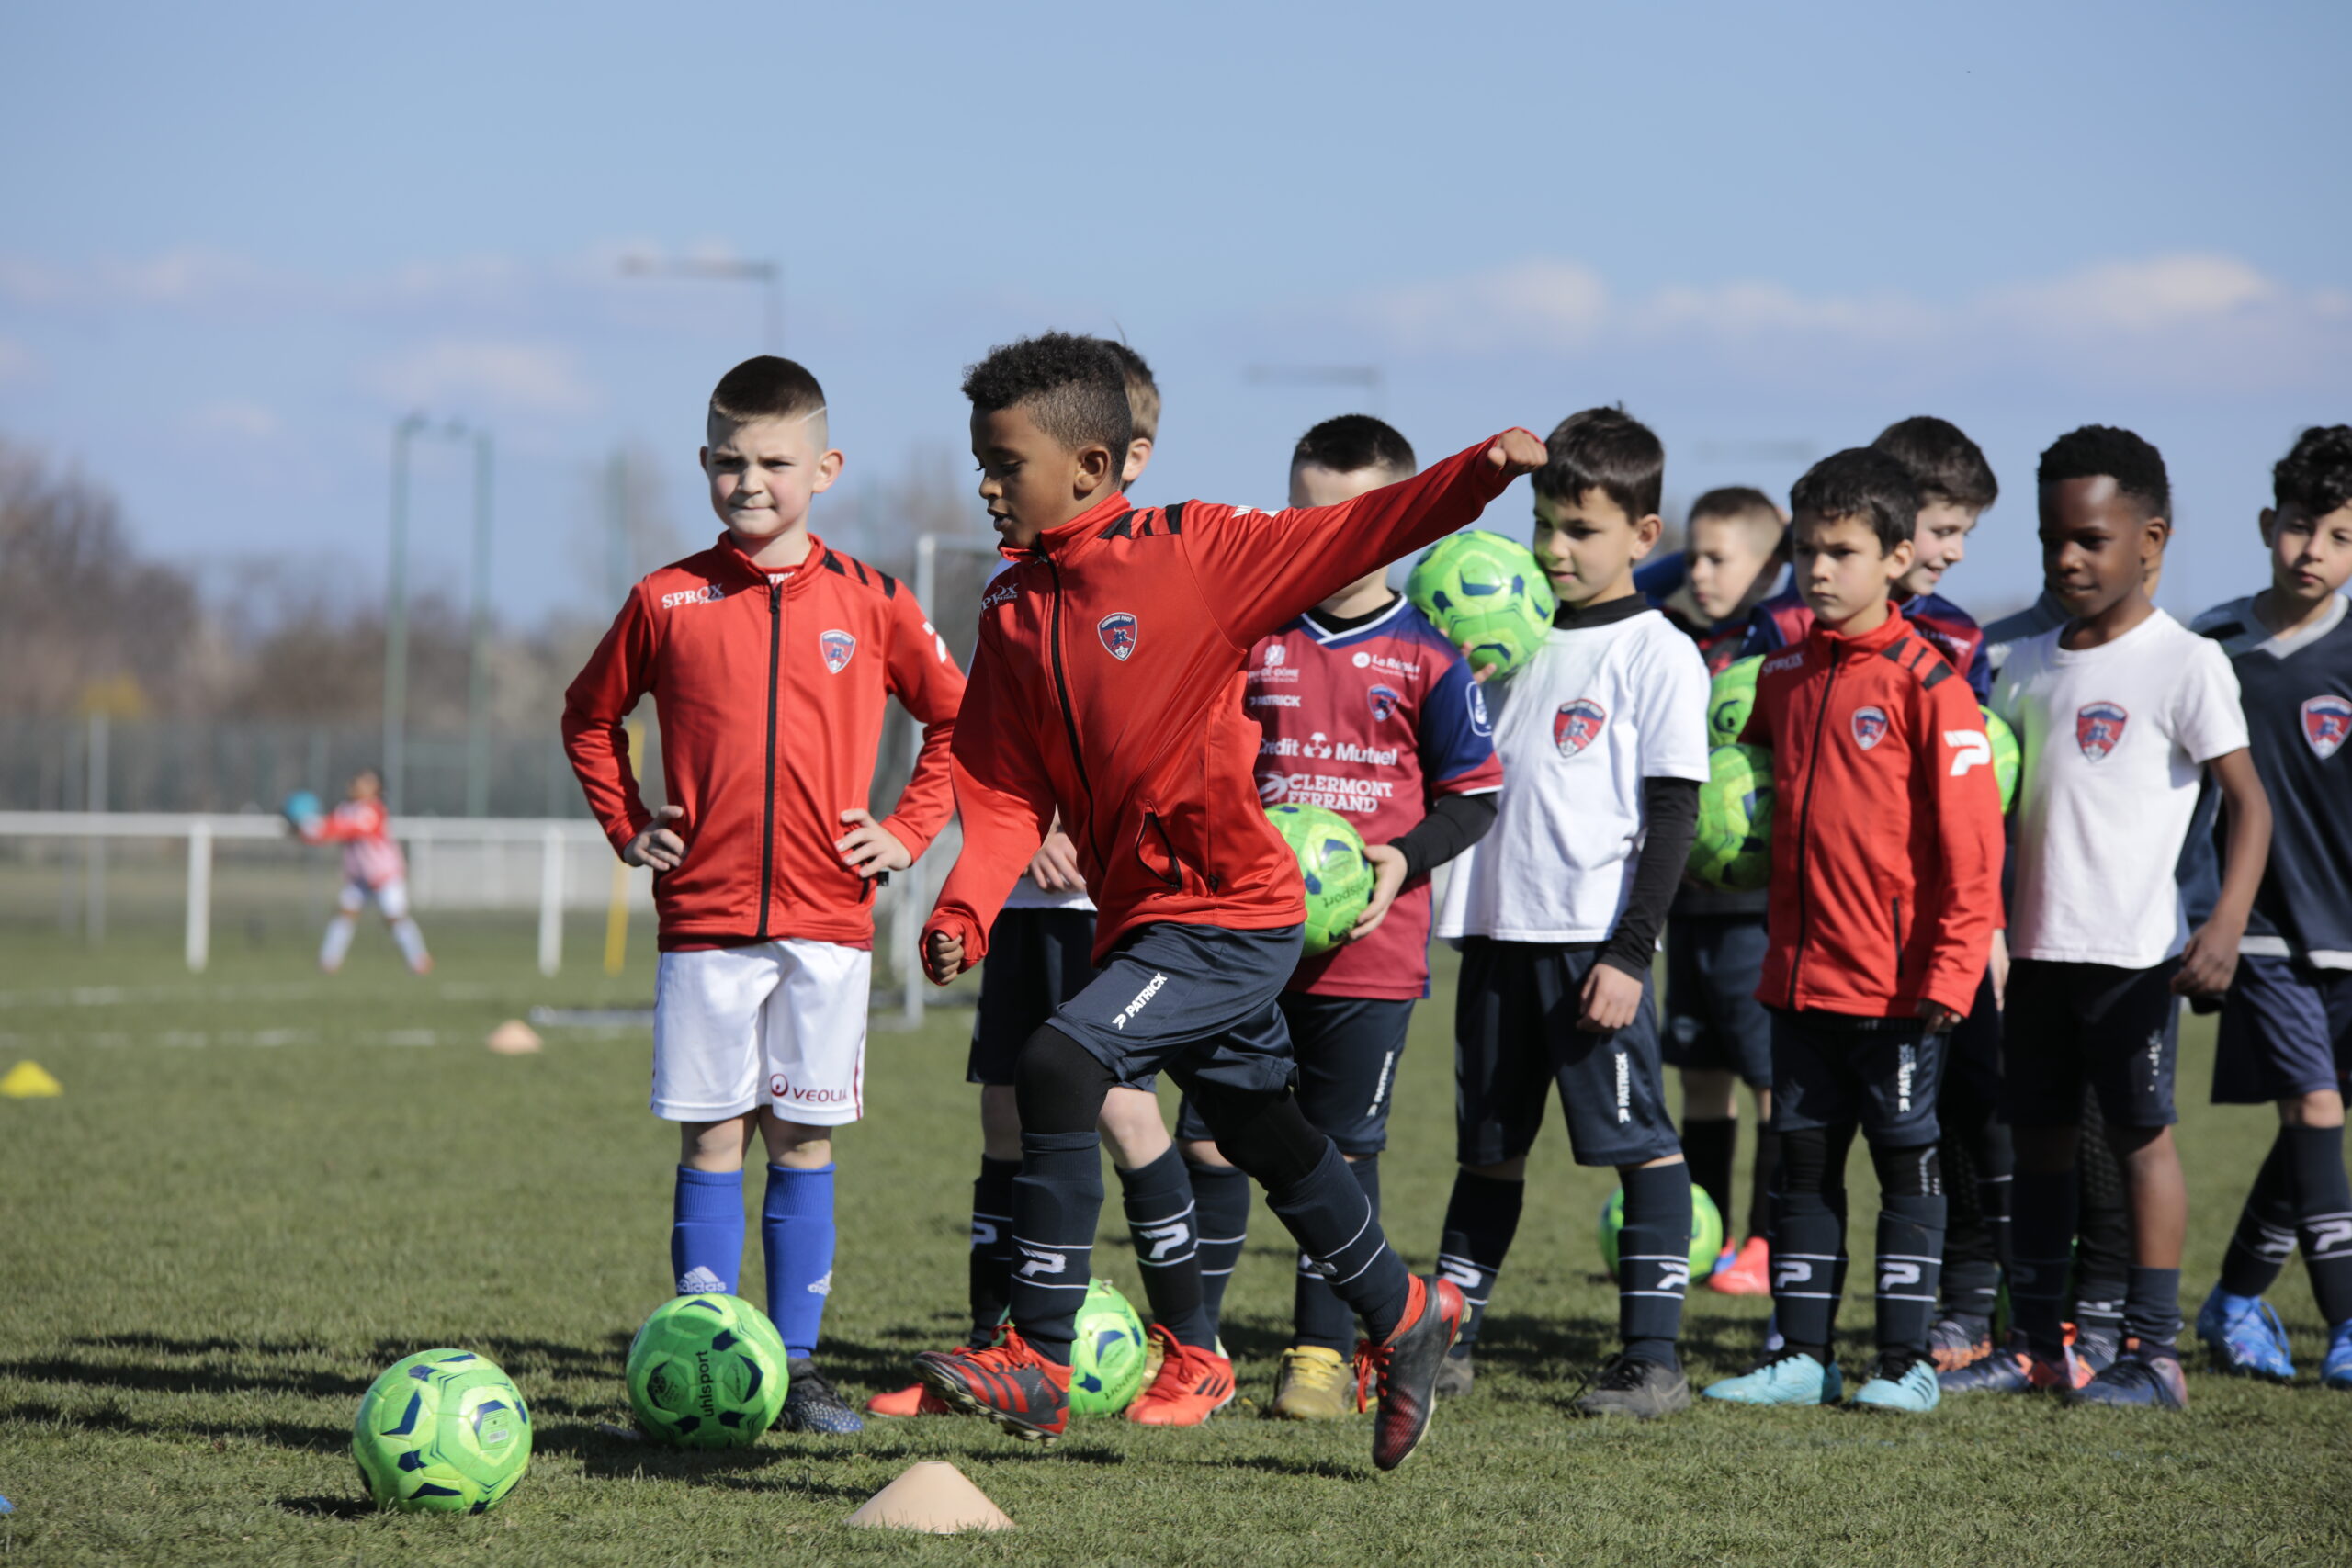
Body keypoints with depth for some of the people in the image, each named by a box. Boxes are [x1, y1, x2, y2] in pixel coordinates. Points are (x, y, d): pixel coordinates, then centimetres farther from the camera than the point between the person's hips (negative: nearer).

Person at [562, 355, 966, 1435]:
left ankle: (797, 1367, 9)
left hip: (827, 917, 0)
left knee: (804, 1142, 4)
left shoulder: (869, 605, 4)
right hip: (702, 917, 0)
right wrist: (626, 828, 8)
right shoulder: (668, 601, 4)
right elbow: (589, 716, 18)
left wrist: (907, 831, 6)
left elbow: (958, 721, 15)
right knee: (711, 1139, 0)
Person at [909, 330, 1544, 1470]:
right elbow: (1007, 790, 5)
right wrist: (966, 907, -11)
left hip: (1231, 915, -7)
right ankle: (1401, 1317, 40)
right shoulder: (1014, 612, 7)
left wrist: (1483, 471, -25)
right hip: (1138, 917, 7)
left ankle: (1038, 1359, -19)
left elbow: (1355, 535, -11)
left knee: (1059, 1065, -23)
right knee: (1265, 1140, 19)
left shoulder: (1192, 552, -10)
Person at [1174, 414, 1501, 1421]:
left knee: (1342, 1149, 4)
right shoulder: (1250, 642, 5)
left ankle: (1323, 1354, 14)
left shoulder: (1426, 659, 0)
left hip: (1370, 948, -2)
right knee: (1209, 1138, 1)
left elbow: (1473, 795, 4)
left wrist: (1405, 858, -11)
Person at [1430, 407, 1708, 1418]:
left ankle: (1654, 1354, -5)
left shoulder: (1657, 655, -4)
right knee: (1489, 1143, 12)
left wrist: (1629, 952, -14)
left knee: (1638, 1138, -7)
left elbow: (1671, 817, -8)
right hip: (1498, 927, 6)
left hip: (1595, 938, -6)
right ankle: (1447, 1338, 18)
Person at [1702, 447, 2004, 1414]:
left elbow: (1969, 834, -13)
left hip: (1894, 980, -6)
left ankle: (1905, 1361, 8)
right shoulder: (1784, 673, 9)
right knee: (1804, 1160, 9)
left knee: (1906, 1162, 3)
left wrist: (1951, 966, -16)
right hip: (1798, 971, 6)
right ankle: (1801, 1356, 15)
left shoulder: (1926, 681, -10)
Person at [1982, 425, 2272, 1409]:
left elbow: (2250, 802, -10)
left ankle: (2155, 1352, 1)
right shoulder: (2029, 665, 11)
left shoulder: (2183, 663, -7)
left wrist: (2227, 926, -22)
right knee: (2038, 1134, 9)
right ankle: (2039, 1345, 17)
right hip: (2037, 946, 6)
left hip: (2134, 949, -6)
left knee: (2140, 1130, -3)